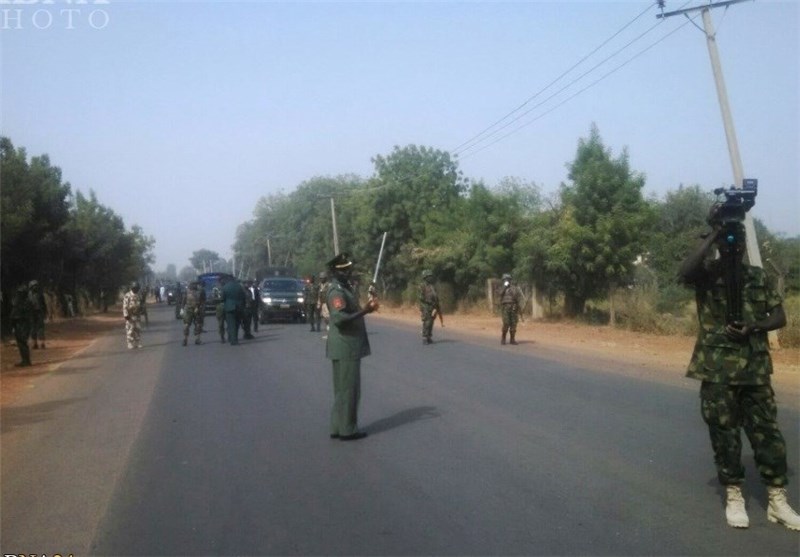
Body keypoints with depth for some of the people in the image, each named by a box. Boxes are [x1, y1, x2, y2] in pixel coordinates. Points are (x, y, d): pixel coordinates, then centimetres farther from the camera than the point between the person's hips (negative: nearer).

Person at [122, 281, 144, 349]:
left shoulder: (139, 296, 11)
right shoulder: (127, 295, -10)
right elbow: (125, 306, -14)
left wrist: (141, 312, 19)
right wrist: (126, 315, -19)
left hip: (137, 315, 6)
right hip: (130, 316, -6)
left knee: (138, 329, 6)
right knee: (130, 331, -5)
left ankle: (138, 344, 12)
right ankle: (130, 344, -1)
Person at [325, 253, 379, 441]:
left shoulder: (345, 288, 14)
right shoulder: (336, 291, -17)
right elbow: (339, 318, -29)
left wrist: (365, 308, 13)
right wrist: (365, 311, -28)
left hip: (348, 346, 10)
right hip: (345, 347, -10)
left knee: (343, 388, 15)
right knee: (348, 388, -3)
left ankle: (338, 427, 22)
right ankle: (347, 430, 5)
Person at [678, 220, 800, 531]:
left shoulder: (758, 276, 10)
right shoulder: (706, 272, 0)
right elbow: (684, 273, -23)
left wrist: (753, 327, -12)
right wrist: (713, 234, -18)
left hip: (755, 368, 3)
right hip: (717, 368, -2)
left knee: (767, 432, 5)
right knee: (724, 433, 4)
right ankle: (734, 496, 17)